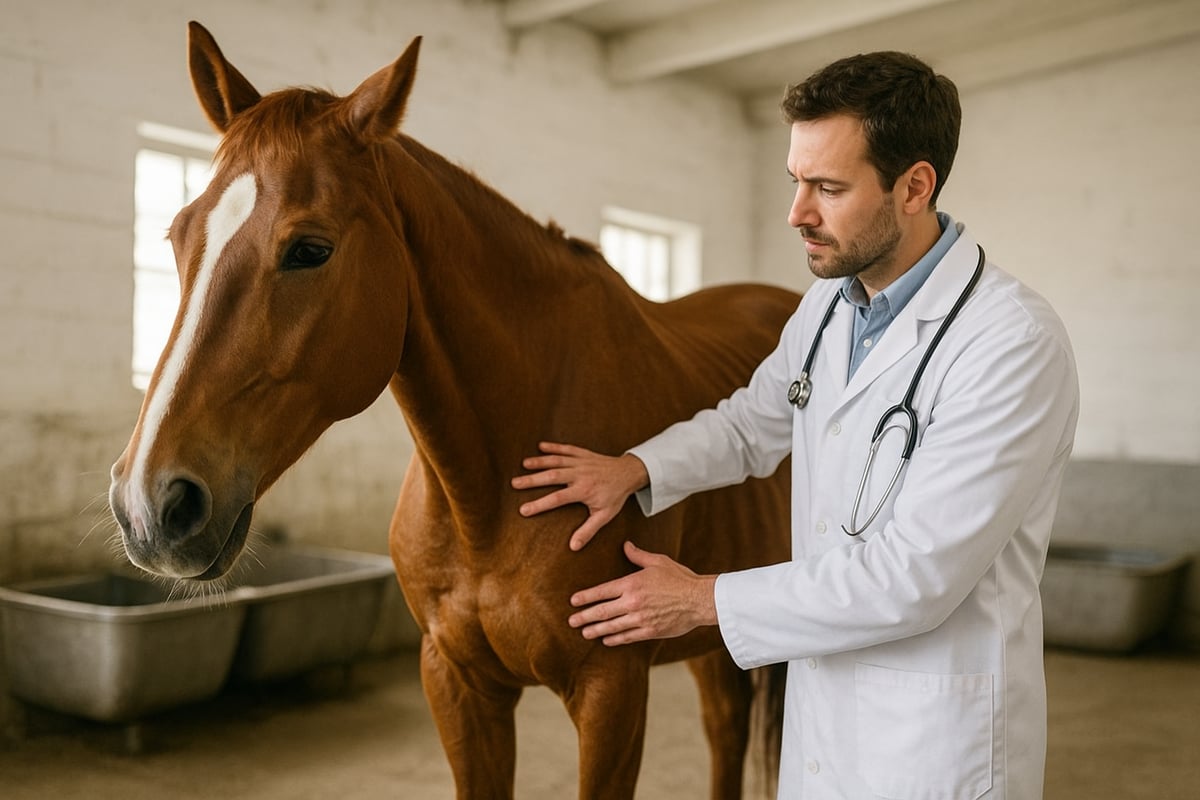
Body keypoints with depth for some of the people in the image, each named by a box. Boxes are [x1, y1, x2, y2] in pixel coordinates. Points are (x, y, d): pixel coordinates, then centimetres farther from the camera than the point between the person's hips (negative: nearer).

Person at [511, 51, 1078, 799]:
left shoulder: (1015, 343, -23)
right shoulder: (828, 302, 1)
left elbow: (914, 576, -26)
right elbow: (752, 424, 14)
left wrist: (707, 599, -19)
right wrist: (637, 468, -5)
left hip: (937, 738, -6)